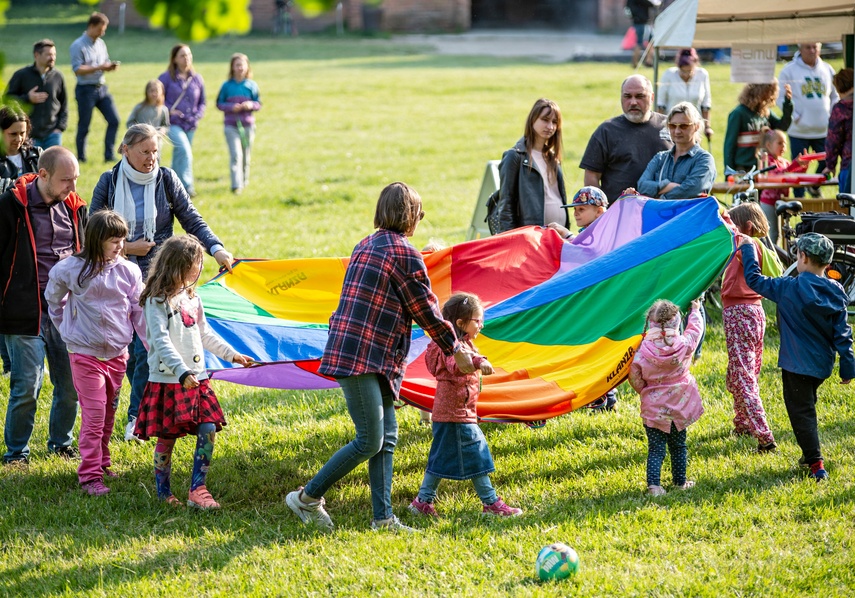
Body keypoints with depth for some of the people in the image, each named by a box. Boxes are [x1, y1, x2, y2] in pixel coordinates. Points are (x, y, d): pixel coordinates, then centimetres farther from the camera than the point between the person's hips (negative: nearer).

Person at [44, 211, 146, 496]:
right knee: (94, 414, -8)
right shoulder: (70, 269, -9)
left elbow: (139, 312, 5)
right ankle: (90, 476, -5)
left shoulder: (128, 271, -2)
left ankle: (102, 462, 29)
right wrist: (67, 330, 12)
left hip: (117, 352, 4)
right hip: (85, 353, -4)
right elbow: (53, 301, 10)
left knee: (109, 412, 14)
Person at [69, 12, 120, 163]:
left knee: (114, 120, 0)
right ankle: (81, 158, 13)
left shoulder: (101, 44, 12)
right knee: (84, 126, 2)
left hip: (101, 88, 7)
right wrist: (99, 67, -22)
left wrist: (110, 66, -5)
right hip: (86, 89, -7)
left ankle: (109, 156, 7)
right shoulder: (78, 46, -10)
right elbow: (77, 69, -18)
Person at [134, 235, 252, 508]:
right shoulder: (157, 301, -10)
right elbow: (161, 342, -19)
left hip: (196, 378, 7)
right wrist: (182, 372, -28)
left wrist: (232, 355, 25)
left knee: (208, 431, -5)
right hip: (167, 380, -7)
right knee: (167, 438, 0)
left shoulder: (192, 298, 14)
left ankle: (197, 490, 1)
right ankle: (164, 493, 13)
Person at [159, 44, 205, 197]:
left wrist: (197, 116, -2)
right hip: (173, 123, -4)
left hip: (190, 125, 4)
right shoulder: (166, 78, -5)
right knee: (185, 151, -23)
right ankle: (187, 185, -24)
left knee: (179, 157, 13)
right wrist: (169, 110, -13)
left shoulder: (197, 78, 6)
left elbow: (202, 102, 15)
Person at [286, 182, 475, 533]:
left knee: (387, 436, 9)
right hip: (360, 359, -9)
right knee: (370, 441, -6)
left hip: (371, 359, 9)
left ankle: (383, 517, 8)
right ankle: (308, 498, 2)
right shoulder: (405, 253, -10)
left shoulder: (364, 246, 16)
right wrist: (456, 349, 10)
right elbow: (426, 310, -4)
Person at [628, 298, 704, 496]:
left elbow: (635, 378, -6)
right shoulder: (684, 346, -13)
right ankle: (680, 482, 29)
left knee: (655, 449, 2)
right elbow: (694, 329, 7)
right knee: (678, 446, 19)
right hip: (678, 407, 2)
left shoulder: (643, 352, -16)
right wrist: (695, 310, 26)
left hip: (653, 408, -2)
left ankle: (653, 485, -11)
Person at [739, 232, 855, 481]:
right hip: (822, 364, 6)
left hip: (797, 365, -6)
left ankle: (816, 464, -6)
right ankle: (810, 454, 33)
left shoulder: (789, 288, -16)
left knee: (801, 411, 0)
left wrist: (748, 248, 8)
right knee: (806, 406, 24)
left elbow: (754, 279, -4)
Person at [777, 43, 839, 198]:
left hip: (824, 130, 4)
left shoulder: (827, 70, 9)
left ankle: (814, 186, 31)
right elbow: (781, 97, -5)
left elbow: (835, 97, 18)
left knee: (827, 163, 5)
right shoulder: (789, 70, -4)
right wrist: (795, 117, -15)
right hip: (799, 131, -4)